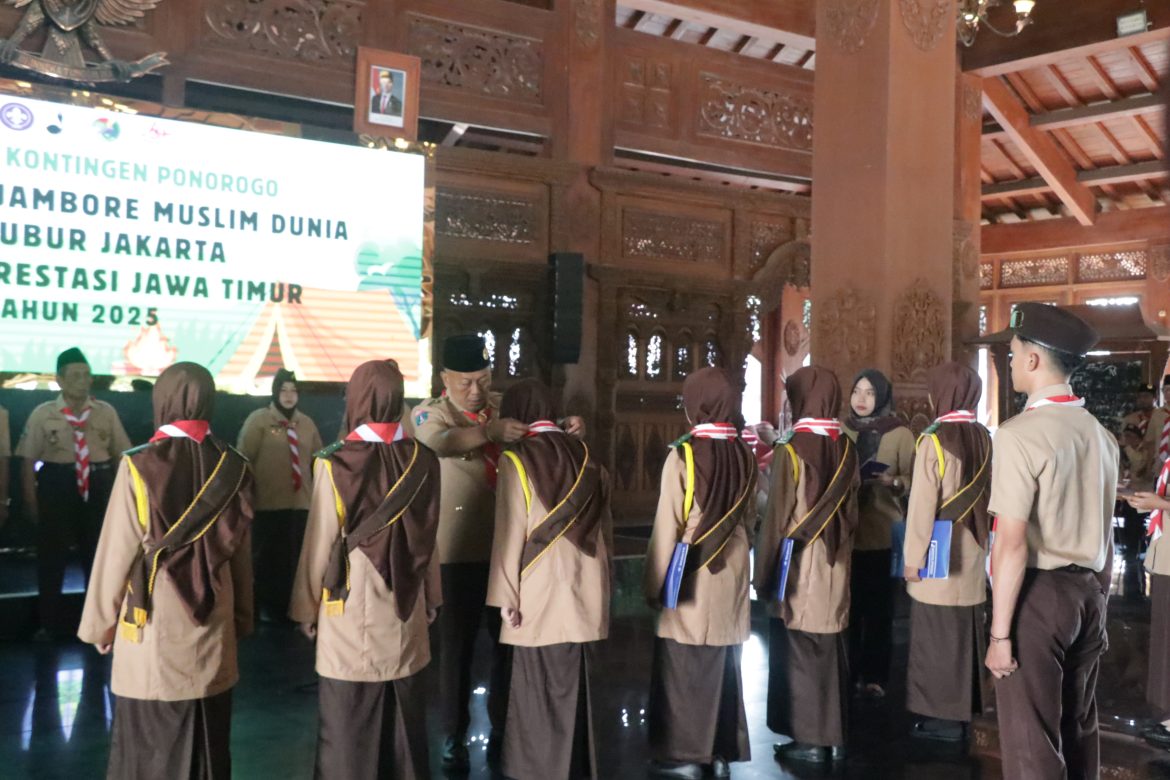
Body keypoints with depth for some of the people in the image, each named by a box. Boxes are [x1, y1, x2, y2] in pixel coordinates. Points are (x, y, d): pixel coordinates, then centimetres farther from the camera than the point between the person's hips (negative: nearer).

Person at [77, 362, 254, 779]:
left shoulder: (140, 466, -13)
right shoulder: (233, 467, -4)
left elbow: (116, 552, -8)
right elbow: (242, 553, 3)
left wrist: (100, 624, 6)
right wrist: (242, 620, 15)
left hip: (153, 637, -3)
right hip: (214, 636, 3)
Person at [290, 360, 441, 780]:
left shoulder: (337, 463, -14)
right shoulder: (423, 461, -5)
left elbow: (320, 543, -9)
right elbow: (430, 538, 3)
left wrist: (307, 607, 4)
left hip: (352, 617, -3)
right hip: (407, 615, 4)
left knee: (348, 734, 9)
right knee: (406, 727, 16)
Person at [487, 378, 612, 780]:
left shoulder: (517, 459, -8)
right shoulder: (586, 456, 7)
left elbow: (510, 533, -10)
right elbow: (605, 527, 11)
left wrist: (507, 595, -6)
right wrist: (603, 579, 19)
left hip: (543, 594, -6)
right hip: (586, 591, 6)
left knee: (541, 688, 5)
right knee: (575, 684, 16)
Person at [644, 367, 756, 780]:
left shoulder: (683, 455, -15)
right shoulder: (745, 455, 0)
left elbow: (668, 526, -12)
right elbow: (750, 519, 8)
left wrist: (656, 583, -4)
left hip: (692, 577, -5)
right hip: (732, 577, 5)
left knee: (684, 668, 6)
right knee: (724, 667, 14)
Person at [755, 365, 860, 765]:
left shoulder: (792, 450, -16)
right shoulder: (847, 448, 2)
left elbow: (778, 516, -13)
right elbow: (851, 510, 8)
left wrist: (765, 571, -5)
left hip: (799, 566, -6)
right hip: (835, 565, 6)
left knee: (799, 652, 5)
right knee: (830, 651, 14)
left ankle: (809, 739, 11)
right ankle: (834, 736, 22)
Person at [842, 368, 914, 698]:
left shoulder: (900, 433, -1)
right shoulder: (841, 430, 8)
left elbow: (915, 482, -2)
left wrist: (892, 481, -20)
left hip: (883, 533, -2)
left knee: (878, 608, 2)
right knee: (847, 607, 3)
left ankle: (874, 676, 14)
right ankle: (846, 672, 17)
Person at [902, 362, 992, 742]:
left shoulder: (935, 439, -16)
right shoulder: (984, 438, 3)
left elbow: (923, 503, -16)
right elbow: (988, 496, 8)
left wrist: (913, 556, -10)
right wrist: (980, 541, 16)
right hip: (971, 552, 7)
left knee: (937, 636, 3)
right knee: (964, 634, 15)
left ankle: (944, 717, 10)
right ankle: (962, 709, 25)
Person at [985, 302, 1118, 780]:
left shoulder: (1019, 434, -17)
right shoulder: (1101, 435, 7)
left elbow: (1013, 544, -20)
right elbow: (1104, 535, 12)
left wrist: (999, 632, -16)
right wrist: (1097, 602, 21)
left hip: (1037, 594, -8)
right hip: (1087, 592, 8)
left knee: (1031, 740, 2)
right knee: (1079, 728, 20)